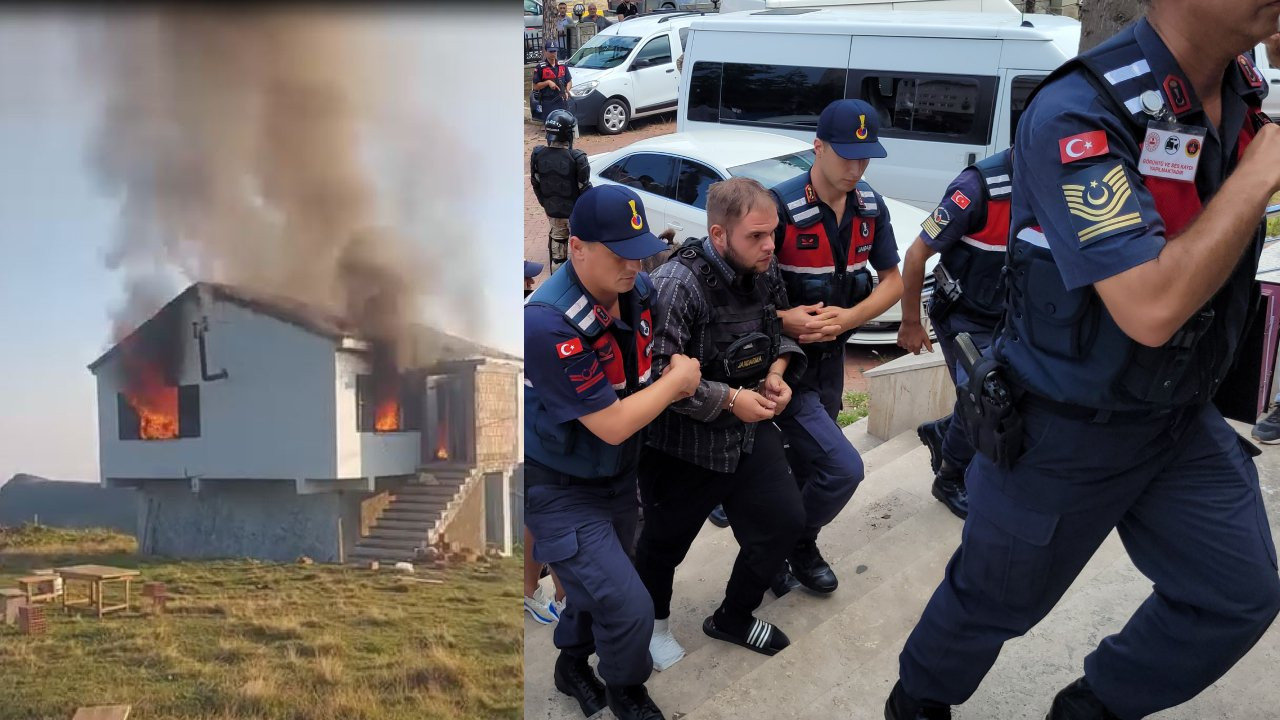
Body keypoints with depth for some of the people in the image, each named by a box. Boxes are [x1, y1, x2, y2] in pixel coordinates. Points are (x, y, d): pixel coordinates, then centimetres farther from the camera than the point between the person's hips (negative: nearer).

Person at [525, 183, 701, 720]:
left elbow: (662, 348, 15)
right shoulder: (549, 325, -33)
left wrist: (674, 376, -4)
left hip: (618, 476, 7)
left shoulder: (636, 290, -10)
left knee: (602, 584, 22)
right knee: (630, 609, -9)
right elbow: (613, 425, -28)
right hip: (561, 490, -7)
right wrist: (675, 381, -16)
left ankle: (572, 665, 51)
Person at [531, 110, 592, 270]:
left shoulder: (537, 155, -11)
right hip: (575, 211, -4)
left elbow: (535, 184, 1)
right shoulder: (577, 158, -25)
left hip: (552, 210, 4)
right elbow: (584, 188, -16)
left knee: (557, 238, 22)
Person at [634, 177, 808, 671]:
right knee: (665, 543, 13)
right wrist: (729, 399, -23)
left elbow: (779, 329, 14)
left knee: (784, 521, 8)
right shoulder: (677, 284, -26)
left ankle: (733, 618, 33)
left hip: (751, 427, 6)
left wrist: (777, 372, -6)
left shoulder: (764, 270, -4)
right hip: (683, 444, -6)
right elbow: (656, 373, -29)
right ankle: (654, 624, 43)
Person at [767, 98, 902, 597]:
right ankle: (793, 543, 14)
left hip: (830, 357, 7)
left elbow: (892, 280, 5)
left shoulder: (870, 208, -2)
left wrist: (848, 318, -13)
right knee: (843, 469, -13)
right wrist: (781, 320, -30)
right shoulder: (781, 207, -22)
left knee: (809, 463, 21)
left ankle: (792, 542, 44)